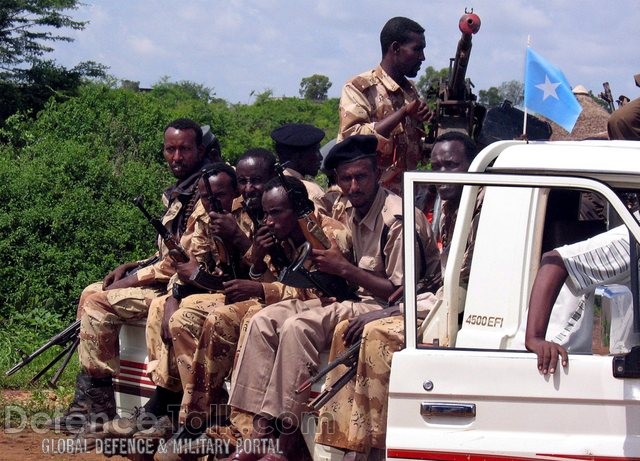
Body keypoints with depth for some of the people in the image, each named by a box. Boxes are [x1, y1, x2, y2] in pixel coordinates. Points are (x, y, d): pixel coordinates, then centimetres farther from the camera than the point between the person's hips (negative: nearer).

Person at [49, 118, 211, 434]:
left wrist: (131, 280, -14)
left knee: (99, 302, -17)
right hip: (166, 280, 10)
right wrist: (131, 267, 7)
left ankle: (97, 404, -10)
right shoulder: (179, 194, 16)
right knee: (90, 293, 7)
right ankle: (88, 396, 3)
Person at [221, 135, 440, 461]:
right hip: (360, 300, 10)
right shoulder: (356, 216, 12)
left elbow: (402, 291, -19)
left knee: (298, 326, -28)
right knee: (264, 321, -5)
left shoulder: (396, 219, -17)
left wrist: (344, 268, -18)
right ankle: (260, 431, -14)